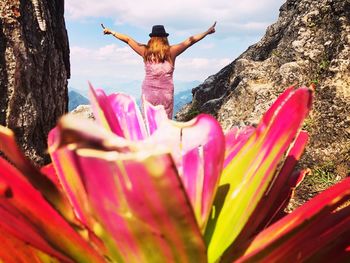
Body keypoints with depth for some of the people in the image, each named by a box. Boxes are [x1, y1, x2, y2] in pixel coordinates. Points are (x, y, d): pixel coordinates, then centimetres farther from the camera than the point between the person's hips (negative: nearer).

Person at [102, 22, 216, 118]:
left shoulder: (145, 51, 0)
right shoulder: (171, 51, -3)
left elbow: (128, 39, 11)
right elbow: (190, 40, 4)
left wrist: (111, 32, 22)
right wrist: (207, 32, 12)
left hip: (148, 91, 1)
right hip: (166, 92, -1)